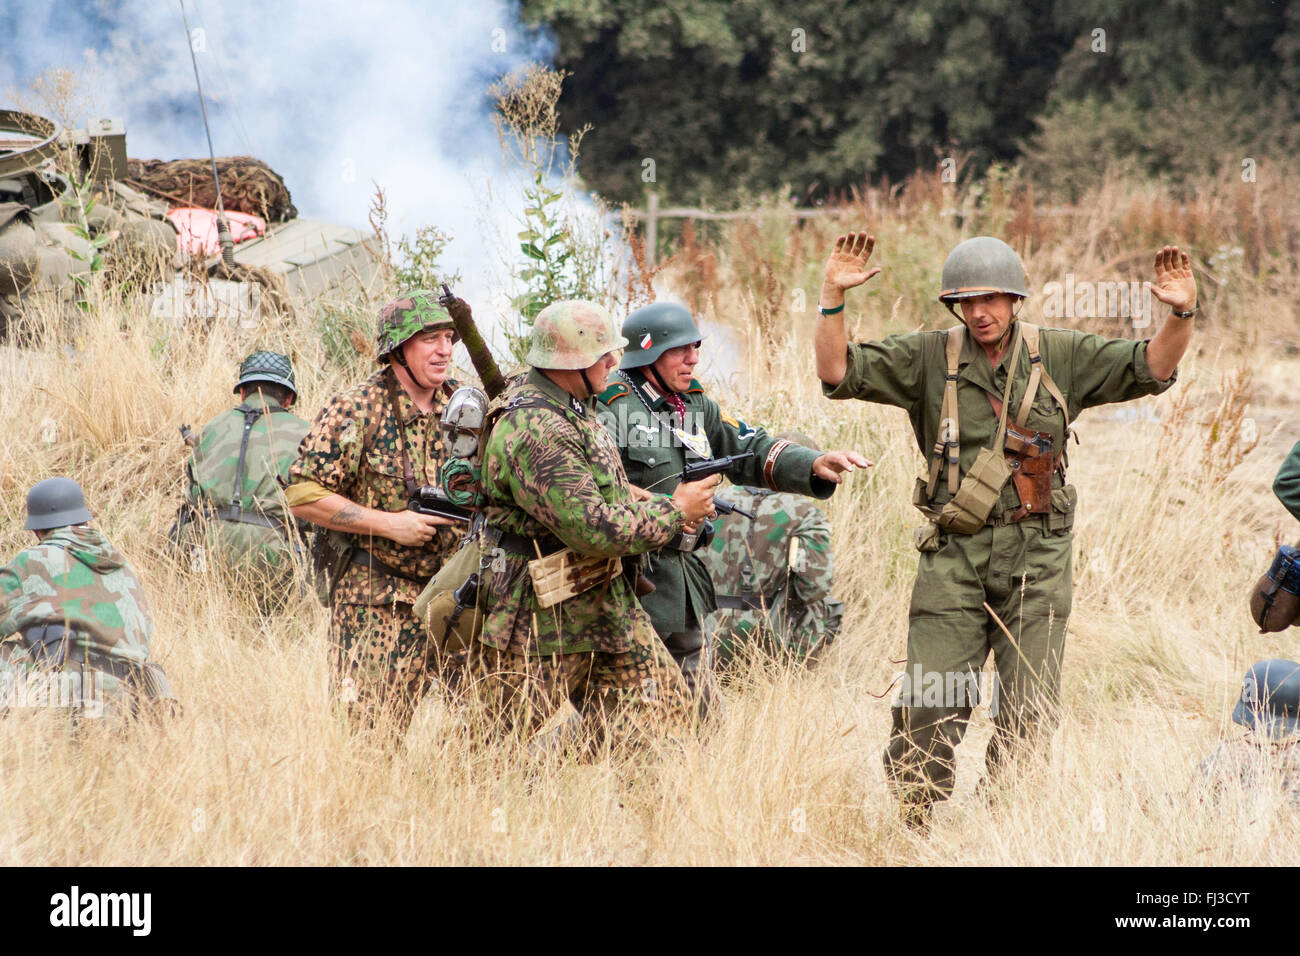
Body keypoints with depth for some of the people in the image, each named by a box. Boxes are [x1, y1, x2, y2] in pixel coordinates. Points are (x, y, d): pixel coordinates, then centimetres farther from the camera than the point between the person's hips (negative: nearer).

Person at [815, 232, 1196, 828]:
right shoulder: (929, 358, 4)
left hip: (1036, 555, 1)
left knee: (1029, 714, 0)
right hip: (954, 554, -1)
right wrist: (833, 297, -15)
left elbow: (1150, 369, 2)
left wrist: (1181, 315, -16)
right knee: (929, 710, -6)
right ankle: (907, 833, 6)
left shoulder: (1061, 356, 6)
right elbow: (838, 373, -2)